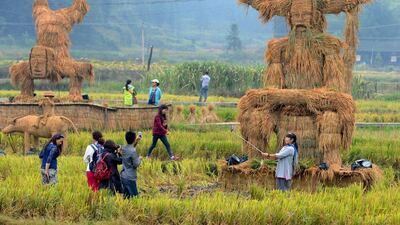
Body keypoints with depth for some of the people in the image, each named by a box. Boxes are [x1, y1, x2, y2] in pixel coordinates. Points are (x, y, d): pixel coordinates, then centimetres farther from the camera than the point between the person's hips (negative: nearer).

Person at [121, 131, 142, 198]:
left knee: (126, 196, 14)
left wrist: (136, 142, 22)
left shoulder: (124, 149, 4)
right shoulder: (133, 151, -20)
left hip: (123, 176, 8)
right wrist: (139, 158, 0)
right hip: (130, 178, -8)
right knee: (134, 196, -3)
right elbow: (136, 164, -18)